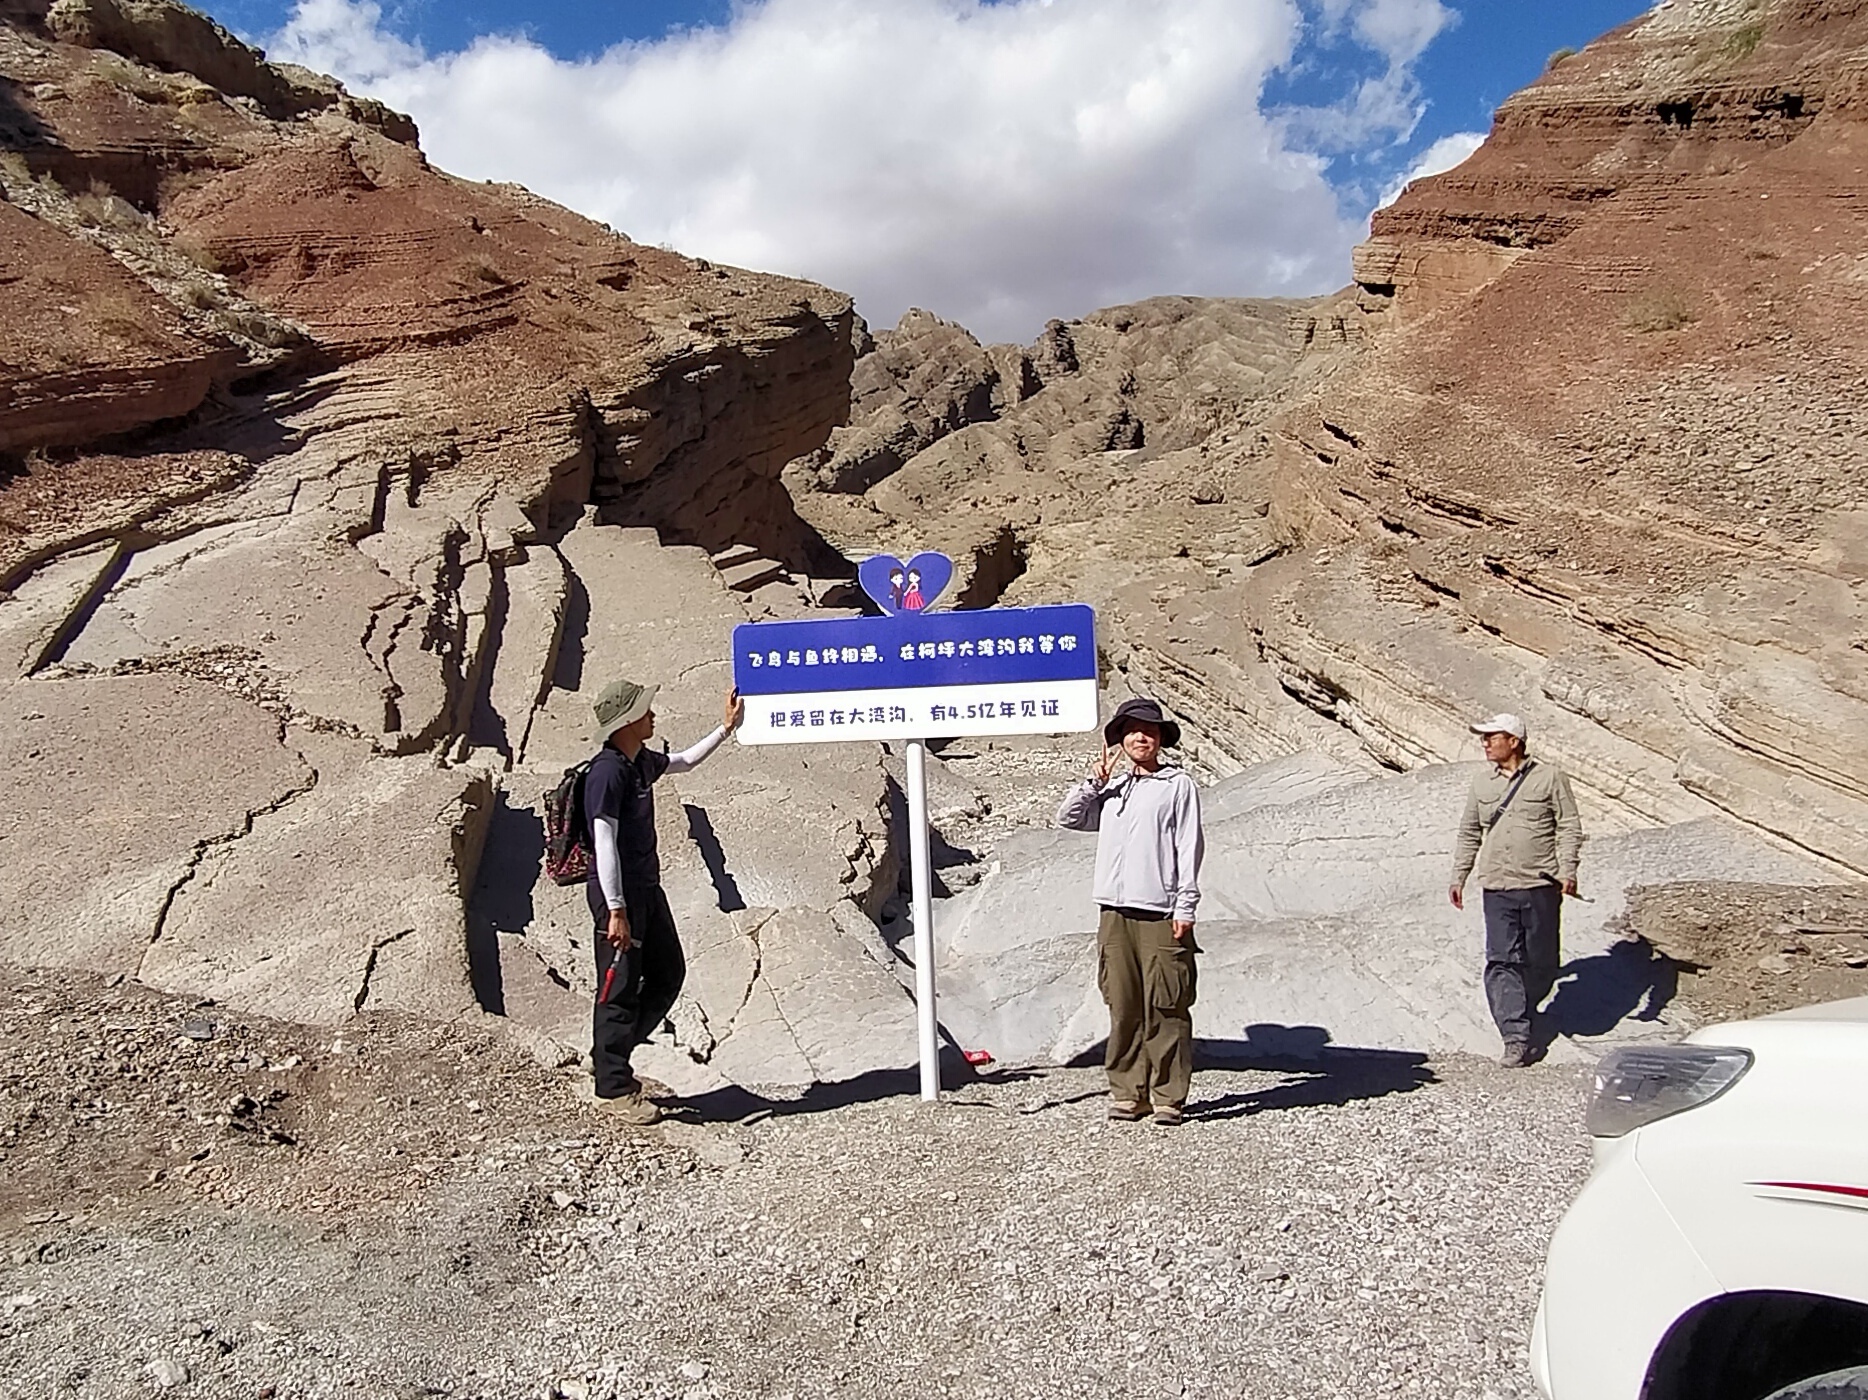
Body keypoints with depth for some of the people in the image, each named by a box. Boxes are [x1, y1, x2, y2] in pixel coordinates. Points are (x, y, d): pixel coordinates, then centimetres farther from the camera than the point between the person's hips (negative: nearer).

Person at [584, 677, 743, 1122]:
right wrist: (615, 910, -23)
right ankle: (615, 1085, 11)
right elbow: (604, 843, -21)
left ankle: (609, 1055, 27)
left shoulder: (641, 762, 8)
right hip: (617, 891, -10)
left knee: (668, 973, 16)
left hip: (646, 887, 10)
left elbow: (684, 762, 30)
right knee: (620, 986, -1)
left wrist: (726, 727, 30)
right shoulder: (608, 771, -19)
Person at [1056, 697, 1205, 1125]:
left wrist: (1185, 906, -7)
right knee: (1124, 1008, 7)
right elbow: (1068, 817, 18)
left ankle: (1168, 1098, 4)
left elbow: (1189, 848, -1)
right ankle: (1126, 1094, 14)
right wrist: (1095, 780, 8)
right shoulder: (1111, 789, 18)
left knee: (1166, 1009, -2)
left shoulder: (1178, 785, 3)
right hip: (1115, 913, 5)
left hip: (1161, 914, -4)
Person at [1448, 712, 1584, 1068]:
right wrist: (1459, 876, 15)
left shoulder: (1549, 777, 1)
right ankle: (1517, 1038, -5)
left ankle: (1523, 1010, 34)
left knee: (1541, 962, 7)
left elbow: (1569, 827, 1)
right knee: (1501, 962, -7)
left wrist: (1567, 870, -10)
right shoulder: (1482, 784, 12)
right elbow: (1469, 834, 19)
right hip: (1497, 890, 3)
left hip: (1541, 887, -2)